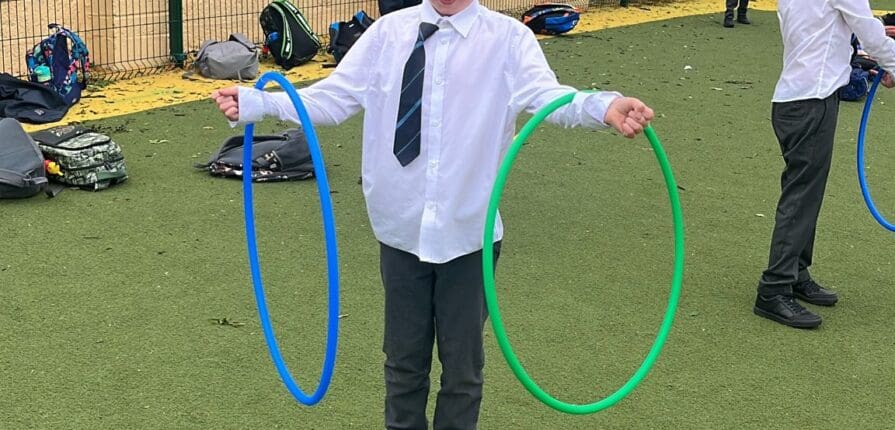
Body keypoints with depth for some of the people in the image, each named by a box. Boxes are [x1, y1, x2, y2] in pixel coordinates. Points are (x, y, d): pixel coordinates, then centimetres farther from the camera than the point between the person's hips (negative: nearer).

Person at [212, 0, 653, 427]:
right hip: (401, 226, 2)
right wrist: (255, 102, -18)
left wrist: (605, 108, -44)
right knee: (403, 356, 18)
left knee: (462, 361, 14)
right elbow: (333, 97, -5)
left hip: (469, 230, -2)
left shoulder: (508, 37, -7)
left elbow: (545, 93, -24)